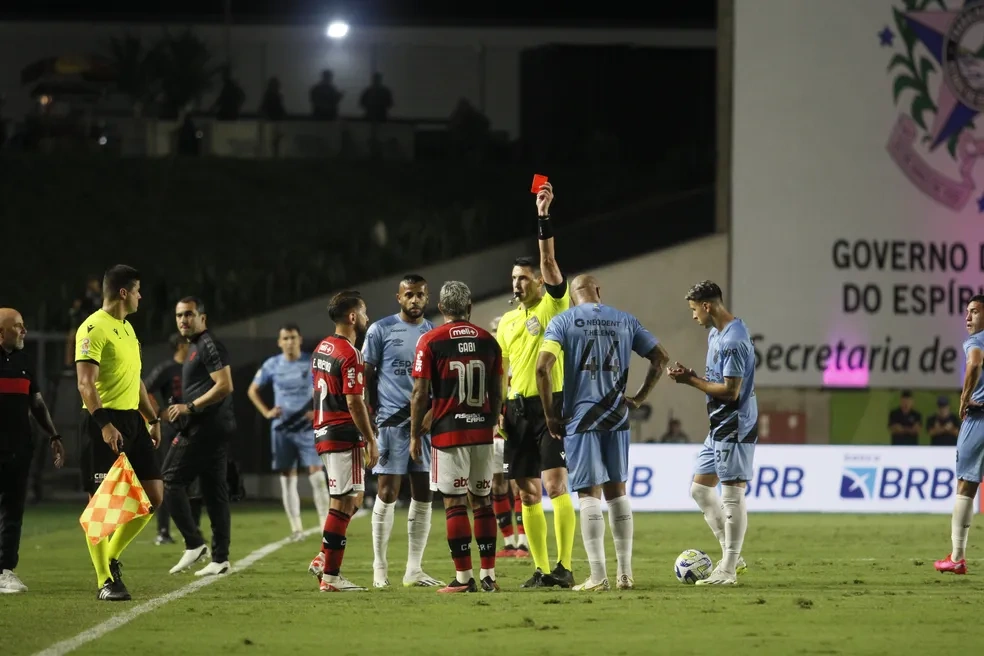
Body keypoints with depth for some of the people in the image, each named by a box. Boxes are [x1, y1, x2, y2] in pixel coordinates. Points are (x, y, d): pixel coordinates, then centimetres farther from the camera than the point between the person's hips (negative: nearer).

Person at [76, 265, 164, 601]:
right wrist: (105, 424, -27)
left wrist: (153, 418, 24)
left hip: (131, 419, 9)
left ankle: (111, 557, 19)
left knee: (154, 495, 5)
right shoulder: (94, 328, -11)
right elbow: (86, 384, -19)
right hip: (103, 422, -9)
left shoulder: (127, 329, 18)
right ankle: (105, 581, -1)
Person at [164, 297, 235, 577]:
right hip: (216, 429, 11)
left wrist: (190, 407, -19)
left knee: (171, 481, -8)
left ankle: (194, 544, -10)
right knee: (214, 491, 9)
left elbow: (224, 386, -20)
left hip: (204, 428, -11)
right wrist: (181, 411, 21)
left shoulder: (209, 345, -11)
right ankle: (220, 558, 9)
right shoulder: (196, 347, 22)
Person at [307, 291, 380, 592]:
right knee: (343, 502, -5)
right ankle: (331, 576, -3)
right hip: (345, 436, -9)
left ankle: (324, 558, 13)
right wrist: (371, 440, -15)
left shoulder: (322, 349, 13)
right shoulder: (350, 355, -16)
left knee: (353, 498, 18)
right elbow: (354, 402, -20)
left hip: (323, 432, 9)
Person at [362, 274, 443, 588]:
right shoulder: (381, 330, 1)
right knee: (387, 493, -5)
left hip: (427, 421, 4)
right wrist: (377, 412, -6)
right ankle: (380, 568, 3)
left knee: (424, 495, 3)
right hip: (392, 420, -4)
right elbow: (367, 377, 3)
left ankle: (414, 569, 10)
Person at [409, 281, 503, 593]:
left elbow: (420, 394, -6)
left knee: (455, 502, -2)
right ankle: (488, 575, 10)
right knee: (482, 500, 10)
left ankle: (464, 576, -5)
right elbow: (497, 394, 10)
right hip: (482, 432, 4)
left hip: (448, 432, -4)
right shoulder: (488, 342, 6)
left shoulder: (431, 342, -5)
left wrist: (415, 435, 2)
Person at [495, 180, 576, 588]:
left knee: (555, 485, -15)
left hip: (550, 405, -7)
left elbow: (549, 263, -16)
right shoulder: (507, 321, 16)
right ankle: (541, 569, 11)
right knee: (528, 494, 6)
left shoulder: (553, 307, -2)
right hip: (518, 408, 7)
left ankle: (564, 566, -16)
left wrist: (544, 217, -22)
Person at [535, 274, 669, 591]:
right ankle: (625, 574, 14)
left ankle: (598, 577, -7)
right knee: (616, 490, 12)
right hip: (617, 418, 3)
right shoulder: (625, 321, 8)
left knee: (589, 493, -3)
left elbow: (542, 367, -12)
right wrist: (638, 398, 13)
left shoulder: (564, 321, -2)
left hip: (580, 419, -3)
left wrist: (550, 414, -4)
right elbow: (660, 357, 11)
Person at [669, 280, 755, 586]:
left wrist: (691, 381, -15)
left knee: (733, 494, -5)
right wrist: (690, 376, 3)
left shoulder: (733, 340, -20)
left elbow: (730, 390, -22)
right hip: (719, 427, 11)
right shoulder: (716, 334, 13)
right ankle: (732, 558, 17)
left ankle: (728, 571, -1)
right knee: (700, 488, 13)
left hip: (735, 428, -11)